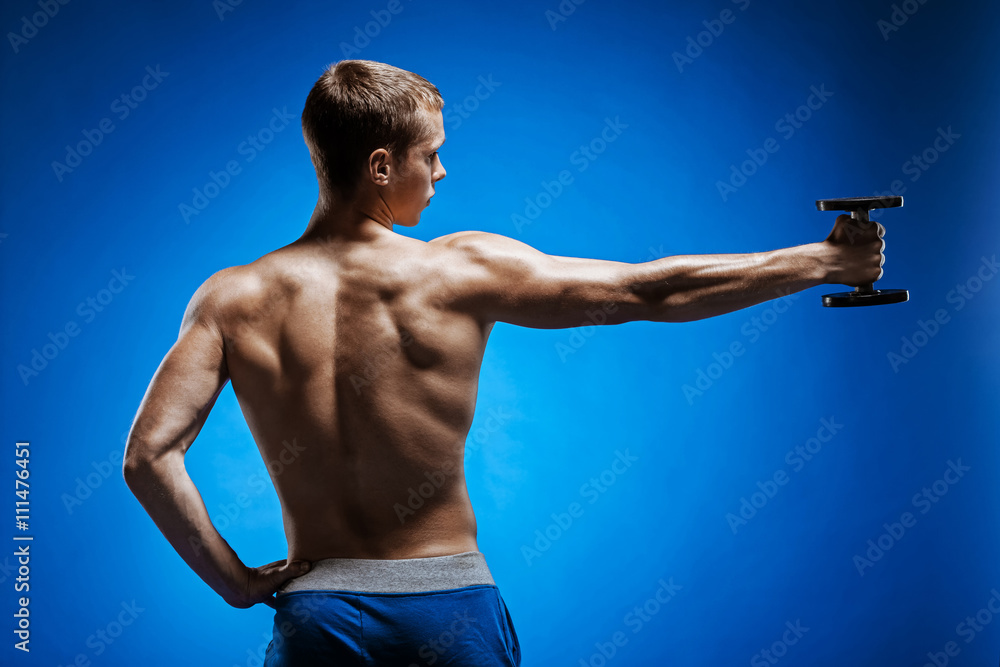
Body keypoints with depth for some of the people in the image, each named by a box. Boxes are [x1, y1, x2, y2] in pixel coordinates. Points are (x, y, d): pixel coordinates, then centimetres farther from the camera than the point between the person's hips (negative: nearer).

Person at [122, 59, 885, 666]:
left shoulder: (234, 300, -5)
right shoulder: (464, 270, -10)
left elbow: (149, 455, -13)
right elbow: (654, 292, -6)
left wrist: (234, 580, -2)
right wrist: (822, 261, 3)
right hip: (450, 603, -1)